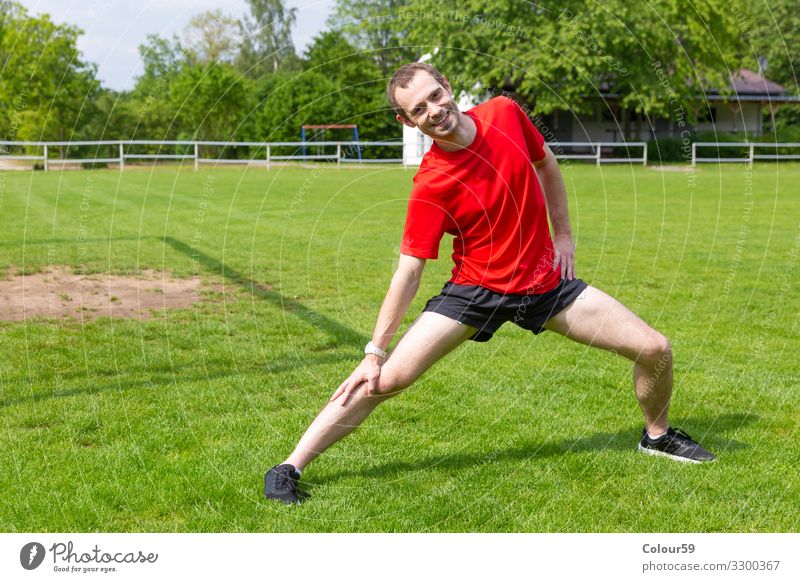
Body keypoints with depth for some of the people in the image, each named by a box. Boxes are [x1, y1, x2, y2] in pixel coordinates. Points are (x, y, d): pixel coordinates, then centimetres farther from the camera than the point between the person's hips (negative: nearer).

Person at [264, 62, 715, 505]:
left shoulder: (505, 113, -9)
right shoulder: (430, 187, -20)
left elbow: (547, 166, 12)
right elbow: (409, 272, -15)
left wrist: (564, 234, 10)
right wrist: (374, 352, -17)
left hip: (546, 279, 4)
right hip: (476, 288, -4)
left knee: (655, 350, 1)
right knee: (387, 378, -18)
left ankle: (657, 435, 33)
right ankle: (290, 467, -5)